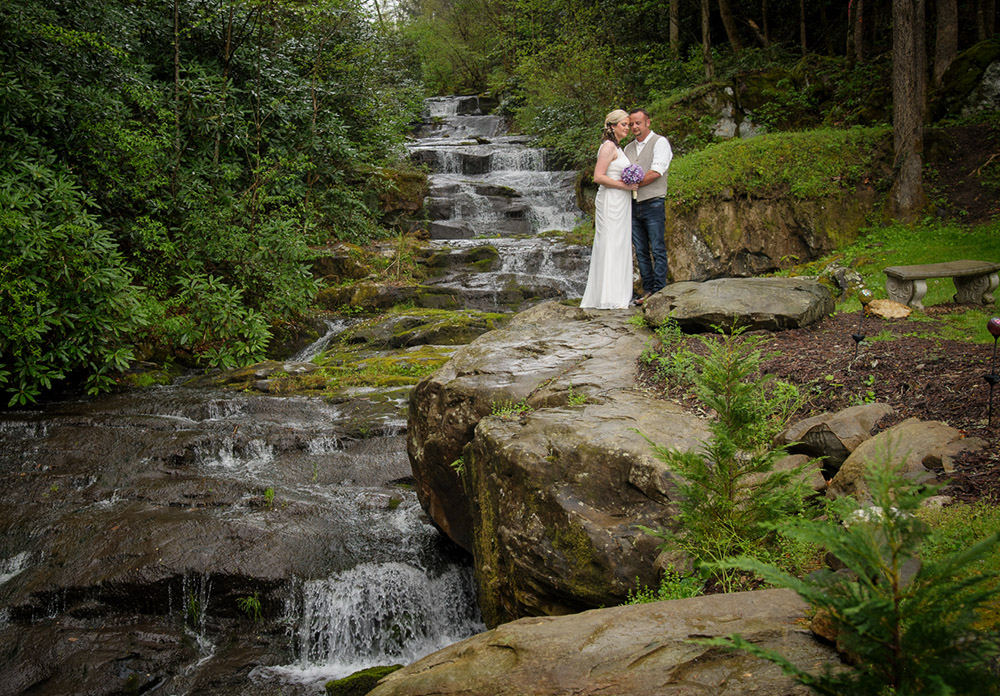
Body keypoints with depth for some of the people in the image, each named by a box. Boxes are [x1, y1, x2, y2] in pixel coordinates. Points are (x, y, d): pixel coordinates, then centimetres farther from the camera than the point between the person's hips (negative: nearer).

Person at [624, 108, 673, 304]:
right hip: (633, 205, 6)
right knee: (640, 251, 6)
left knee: (658, 250, -5)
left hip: (653, 204, -6)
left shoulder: (660, 142, -2)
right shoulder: (628, 148, 18)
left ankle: (659, 291, -3)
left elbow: (656, 172, -13)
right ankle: (647, 289, 11)